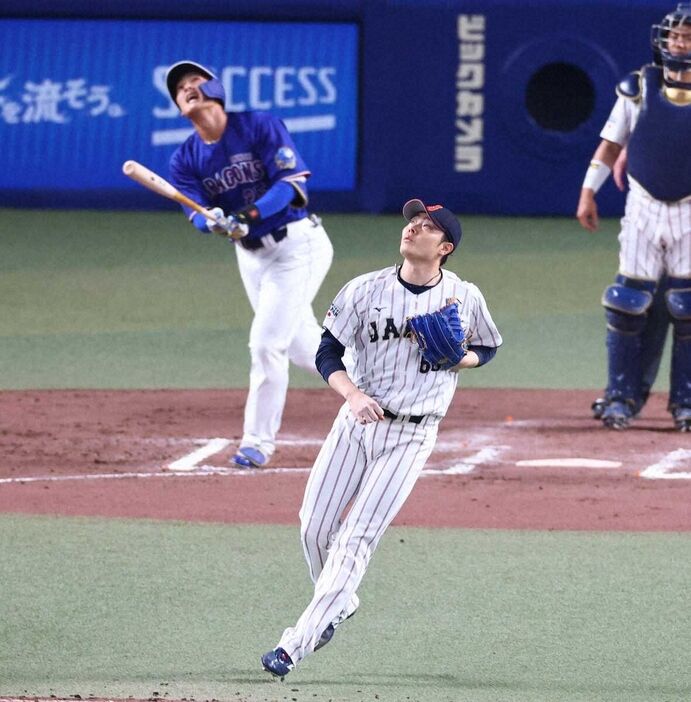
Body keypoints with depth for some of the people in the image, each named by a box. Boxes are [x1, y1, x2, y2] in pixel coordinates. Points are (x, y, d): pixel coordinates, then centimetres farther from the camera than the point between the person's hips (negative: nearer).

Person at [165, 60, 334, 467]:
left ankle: (259, 442, -2)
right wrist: (214, 221, -34)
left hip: (297, 245, -6)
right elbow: (197, 213, -10)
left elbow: (292, 179, -21)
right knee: (304, 350, 13)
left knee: (266, 342, -13)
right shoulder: (186, 160, 1)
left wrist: (249, 214, -34)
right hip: (250, 255, 6)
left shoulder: (260, 126, -13)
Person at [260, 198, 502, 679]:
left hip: (412, 435, -3)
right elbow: (328, 354, -1)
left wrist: (458, 358, -9)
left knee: (357, 537, -10)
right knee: (315, 528, 1)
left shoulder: (465, 298, -2)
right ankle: (340, 604, 31)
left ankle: (297, 644, -11)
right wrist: (353, 395, -20)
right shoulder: (366, 290, -1)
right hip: (359, 419, 3)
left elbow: (488, 348, 15)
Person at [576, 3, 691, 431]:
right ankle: (622, 398, 7)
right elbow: (611, 143, 7)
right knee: (628, 303, -2)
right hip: (643, 207, 0)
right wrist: (588, 192, 3)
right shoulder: (639, 90, 0)